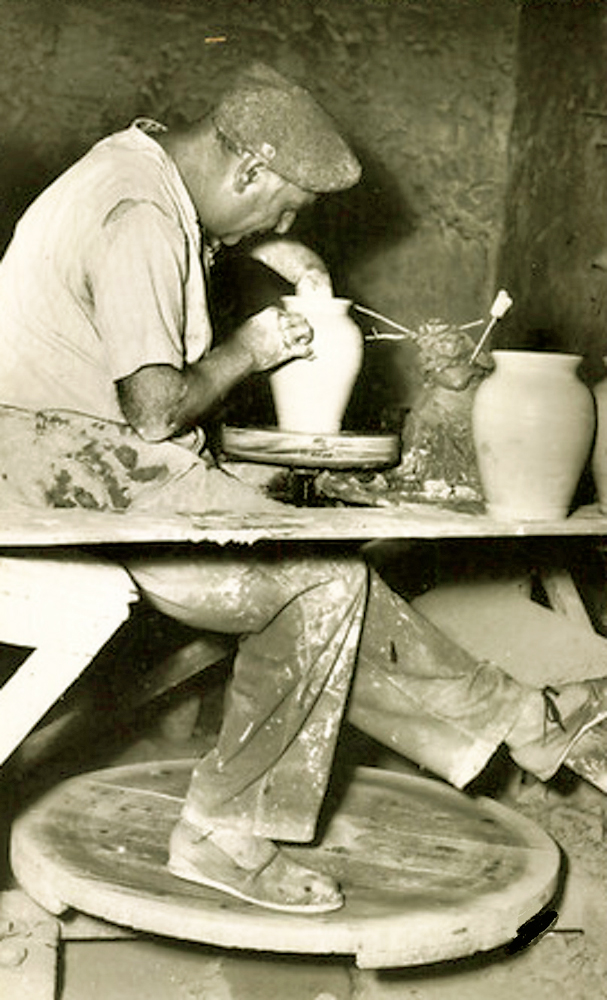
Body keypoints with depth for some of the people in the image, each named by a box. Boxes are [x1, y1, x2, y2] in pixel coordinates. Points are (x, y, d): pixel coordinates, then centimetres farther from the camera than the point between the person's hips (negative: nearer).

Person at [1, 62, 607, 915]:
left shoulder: (142, 155, 9)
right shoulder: (139, 224, -22)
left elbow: (197, 226, 35)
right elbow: (155, 411, -25)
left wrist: (266, 248, 17)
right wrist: (247, 351, -9)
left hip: (83, 453, 10)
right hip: (83, 476, -10)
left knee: (318, 585, 5)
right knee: (321, 580, -12)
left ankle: (512, 718, 10)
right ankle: (226, 834, -3)